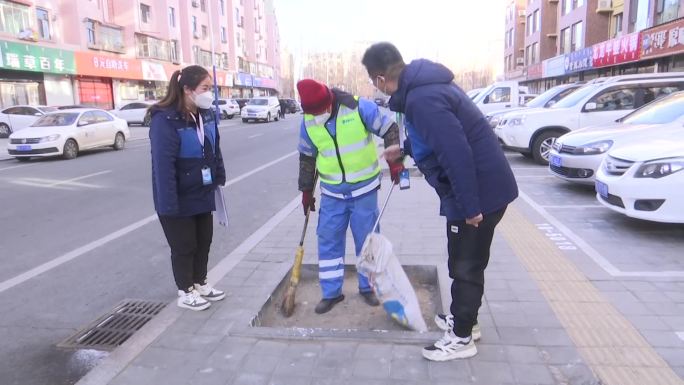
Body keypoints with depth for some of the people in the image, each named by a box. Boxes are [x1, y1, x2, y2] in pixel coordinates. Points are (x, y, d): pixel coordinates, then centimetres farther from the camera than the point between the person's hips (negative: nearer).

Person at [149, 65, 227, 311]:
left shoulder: (206, 115, 1)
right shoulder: (165, 120, -22)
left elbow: (214, 148, 13)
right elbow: (163, 165, -25)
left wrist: (219, 177, 10)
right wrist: (169, 204, -26)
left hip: (203, 194, 7)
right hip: (179, 199, -7)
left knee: (204, 242, 18)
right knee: (184, 247, 8)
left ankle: (200, 284, 37)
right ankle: (186, 292, 27)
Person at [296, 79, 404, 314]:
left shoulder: (359, 108, -17)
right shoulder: (308, 122, -5)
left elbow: (389, 129, -9)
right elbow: (307, 157, 7)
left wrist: (395, 161, -19)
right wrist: (306, 191, 11)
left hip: (364, 189, -3)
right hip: (332, 193, 3)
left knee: (367, 239, 7)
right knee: (328, 241, 4)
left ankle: (367, 287, 26)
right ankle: (331, 293, 19)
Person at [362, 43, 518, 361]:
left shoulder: (422, 99, -25)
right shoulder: (422, 86, 8)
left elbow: (457, 152, -29)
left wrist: (470, 207, -24)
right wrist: (404, 149, 38)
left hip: (480, 190, -10)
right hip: (482, 186, 10)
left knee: (466, 265, 5)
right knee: (463, 261, 22)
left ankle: (462, 337, 22)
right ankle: (462, 318, 40)